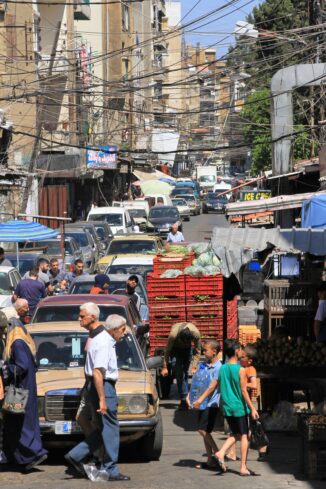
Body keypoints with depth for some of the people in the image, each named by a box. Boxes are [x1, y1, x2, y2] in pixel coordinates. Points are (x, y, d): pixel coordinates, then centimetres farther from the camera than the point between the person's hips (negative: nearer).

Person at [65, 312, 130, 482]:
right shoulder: (104, 344, -18)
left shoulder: (102, 340, 15)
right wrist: (102, 399, -26)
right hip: (103, 387, -10)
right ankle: (111, 470, 3)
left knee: (105, 429, 14)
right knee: (110, 429, -3)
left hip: (102, 386, 10)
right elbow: (97, 373, -25)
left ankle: (76, 455, 13)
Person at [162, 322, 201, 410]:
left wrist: (194, 367, -20)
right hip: (175, 349, -2)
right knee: (179, 374, -15)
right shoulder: (173, 334, -38)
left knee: (185, 373, -1)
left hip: (187, 349, 2)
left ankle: (184, 400, 7)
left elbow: (197, 351, -16)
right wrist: (165, 367, -18)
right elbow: (167, 350, -23)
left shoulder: (196, 333, -32)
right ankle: (184, 399, -19)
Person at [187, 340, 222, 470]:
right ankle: (210, 460, 14)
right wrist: (189, 396, 2)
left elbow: (212, 386, -20)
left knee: (203, 430, -13)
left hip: (211, 403, -8)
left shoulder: (218, 367, -13)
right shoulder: (203, 365, 11)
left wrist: (201, 399, -26)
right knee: (204, 431, 9)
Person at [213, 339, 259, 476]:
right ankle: (243, 468, 5)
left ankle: (221, 453, -2)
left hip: (227, 408, 6)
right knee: (244, 436, 5)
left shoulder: (222, 368, 3)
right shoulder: (240, 370, -14)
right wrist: (252, 408, -11)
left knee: (235, 434, 20)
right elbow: (244, 391, -15)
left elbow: (219, 389, 9)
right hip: (240, 407, -6)